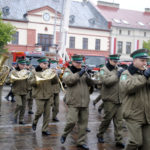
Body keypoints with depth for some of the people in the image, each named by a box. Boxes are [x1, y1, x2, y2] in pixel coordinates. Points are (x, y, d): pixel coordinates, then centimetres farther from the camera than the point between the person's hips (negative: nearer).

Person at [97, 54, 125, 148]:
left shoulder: (118, 69, 14)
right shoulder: (104, 70, -1)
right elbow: (106, 81, -19)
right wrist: (116, 76, -18)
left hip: (119, 99, 5)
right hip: (109, 99, -5)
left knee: (119, 120, 4)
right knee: (107, 119, 4)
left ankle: (119, 140, 9)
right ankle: (100, 135, 25)